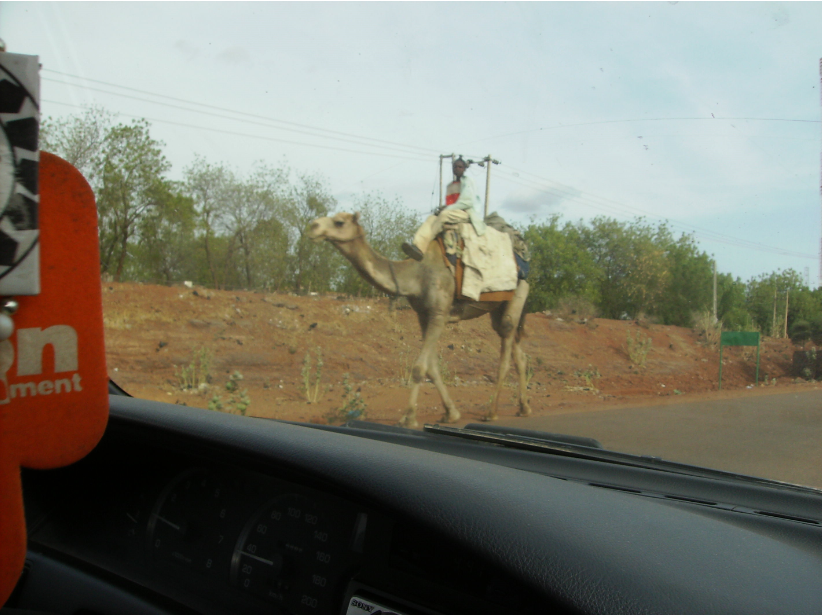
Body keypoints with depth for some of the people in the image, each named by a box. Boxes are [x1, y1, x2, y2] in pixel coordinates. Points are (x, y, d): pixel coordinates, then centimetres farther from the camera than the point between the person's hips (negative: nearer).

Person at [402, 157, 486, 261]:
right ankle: (418, 246, -41)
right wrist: (443, 209, -8)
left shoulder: (467, 181, 3)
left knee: (444, 214, -34)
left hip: (467, 212, -7)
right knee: (432, 218, -18)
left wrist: (447, 208, -13)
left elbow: (468, 201, -10)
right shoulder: (450, 186, 23)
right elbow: (449, 204, 18)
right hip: (453, 212, 7)